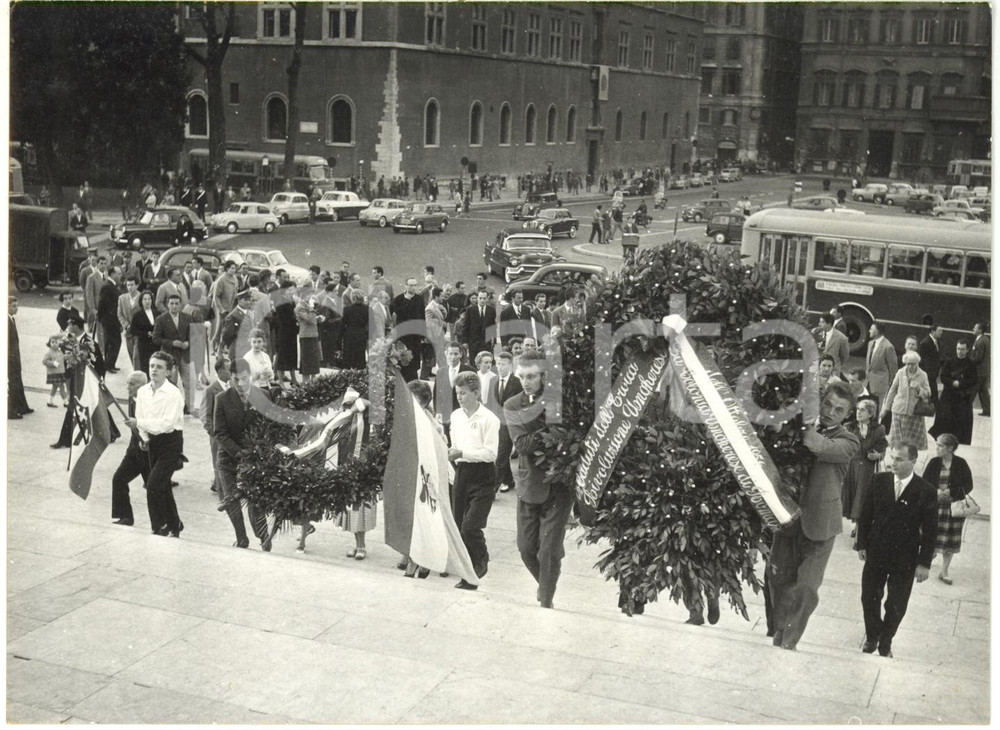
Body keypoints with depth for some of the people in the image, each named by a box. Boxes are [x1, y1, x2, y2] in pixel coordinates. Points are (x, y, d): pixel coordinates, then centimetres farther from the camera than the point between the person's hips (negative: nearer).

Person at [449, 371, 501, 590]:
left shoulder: (489, 419, -11)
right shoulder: (456, 415, 10)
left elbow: (490, 453, -16)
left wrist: (461, 454, -21)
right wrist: (451, 454, 1)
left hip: (482, 476, -7)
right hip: (461, 473, 7)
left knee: (470, 527, -14)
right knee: (459, 527, 9)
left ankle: (481, 560, 12)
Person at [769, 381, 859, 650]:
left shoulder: (848, 441, -8)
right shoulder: (802, 430, 5)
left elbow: (815, 444, -28)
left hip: (818, 525, -3)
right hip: (788, 519, 4)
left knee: (806, 590, 1)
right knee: (780, 581, 12)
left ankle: (788, 642, 19)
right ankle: (779, 636, 32)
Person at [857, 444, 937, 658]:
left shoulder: (926, 492, -13)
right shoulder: (879, 481, -6)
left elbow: (930, 531, -8)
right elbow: (866, 514, 3)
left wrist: (924, 563, -8)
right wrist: (862, 544, 2)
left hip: (905, 560, -2)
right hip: (876, 553, 2)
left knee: (896, 606, 9)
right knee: (869, 598, 13)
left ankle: (885, 643, 32)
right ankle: (872, 637, 37)